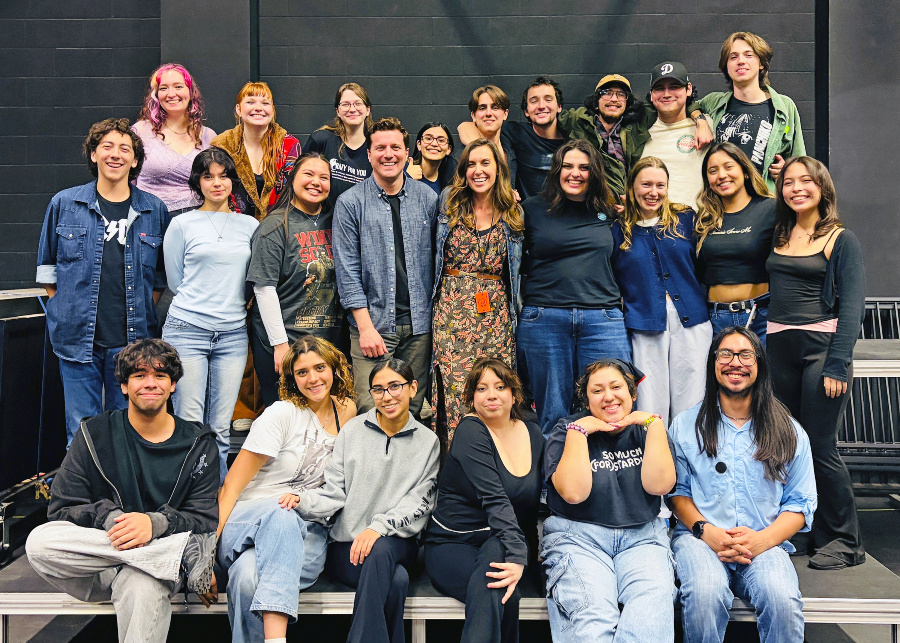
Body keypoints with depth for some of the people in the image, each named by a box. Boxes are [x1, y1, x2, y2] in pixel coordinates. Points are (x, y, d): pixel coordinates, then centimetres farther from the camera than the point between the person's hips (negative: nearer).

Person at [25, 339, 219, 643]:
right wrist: (108, 518, -19)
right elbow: (61, 509, 3)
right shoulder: (95, 435, 8)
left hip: (155, 557, -4)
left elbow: (205, 520, 0)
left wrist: (155, 523, -21)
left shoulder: (198, 444, 7)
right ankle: (183, 552, -29)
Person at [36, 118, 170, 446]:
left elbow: (162, 274, 14)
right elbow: (47, 264, 14)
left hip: (132, 339, 1)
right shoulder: (64, 204, 5)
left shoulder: (154, 210, 6)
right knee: (81, 432, 3)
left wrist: (144, 311, 6)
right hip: (78, 336, 0)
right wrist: (64, 308, 7)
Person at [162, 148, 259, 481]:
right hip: (187, 330, -2)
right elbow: (176, 281, 10)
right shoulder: (182, 225, 4)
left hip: (233, 333, 2)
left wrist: (230, 303, 11)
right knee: (189, 425, -5)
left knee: (221, 428, 4)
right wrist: (207, 302, 11)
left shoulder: (250, 226, 11)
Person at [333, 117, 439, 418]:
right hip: (373, 323, -2)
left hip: (419, 325, 2)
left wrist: (436, 317, 4)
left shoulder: (427, 198, 7)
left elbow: (436, 259, 10)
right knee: (370, 412, -7)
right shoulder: (350, 203, -1)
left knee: (412, 409, 8)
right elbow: (347, 271, -3)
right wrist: (365, 326, -10)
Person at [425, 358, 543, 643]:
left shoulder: (533, 434, 8)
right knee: (504, 596, -36)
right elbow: (494, 498, -23)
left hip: (503, 544, 4)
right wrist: (517, 554, -35)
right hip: (453, 543, -4)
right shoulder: (471, 430, -10)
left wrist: (523, 554, -3)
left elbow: (533, 500, 12)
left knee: (495, 549, -35)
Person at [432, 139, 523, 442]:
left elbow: (517, 269, 18)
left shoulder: (513, 213, 10)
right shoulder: (449, 204, 8)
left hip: (496, 314, 1)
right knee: (455, 390, -8)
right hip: (452, 311, -1)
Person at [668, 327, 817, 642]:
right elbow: (676, 490, 9)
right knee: (705, 595, -34)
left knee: (783, 601, -32)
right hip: (700, 537, 0)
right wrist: (705, 531, -10)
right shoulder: (685, 425, 11)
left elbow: (800, 503, 9)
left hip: (765, 544, 1)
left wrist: (763, 539, -9)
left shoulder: (789, 432, 11)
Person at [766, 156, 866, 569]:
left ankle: (843, 541, 10)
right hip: (779, 349, 6)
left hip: (820, 347, -5)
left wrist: (838, 365, -15)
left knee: (820, 446, -5)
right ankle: (804, 533, 21)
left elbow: (852, 306, -7)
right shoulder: (779, 235, 13)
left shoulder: (841, 240, -1)